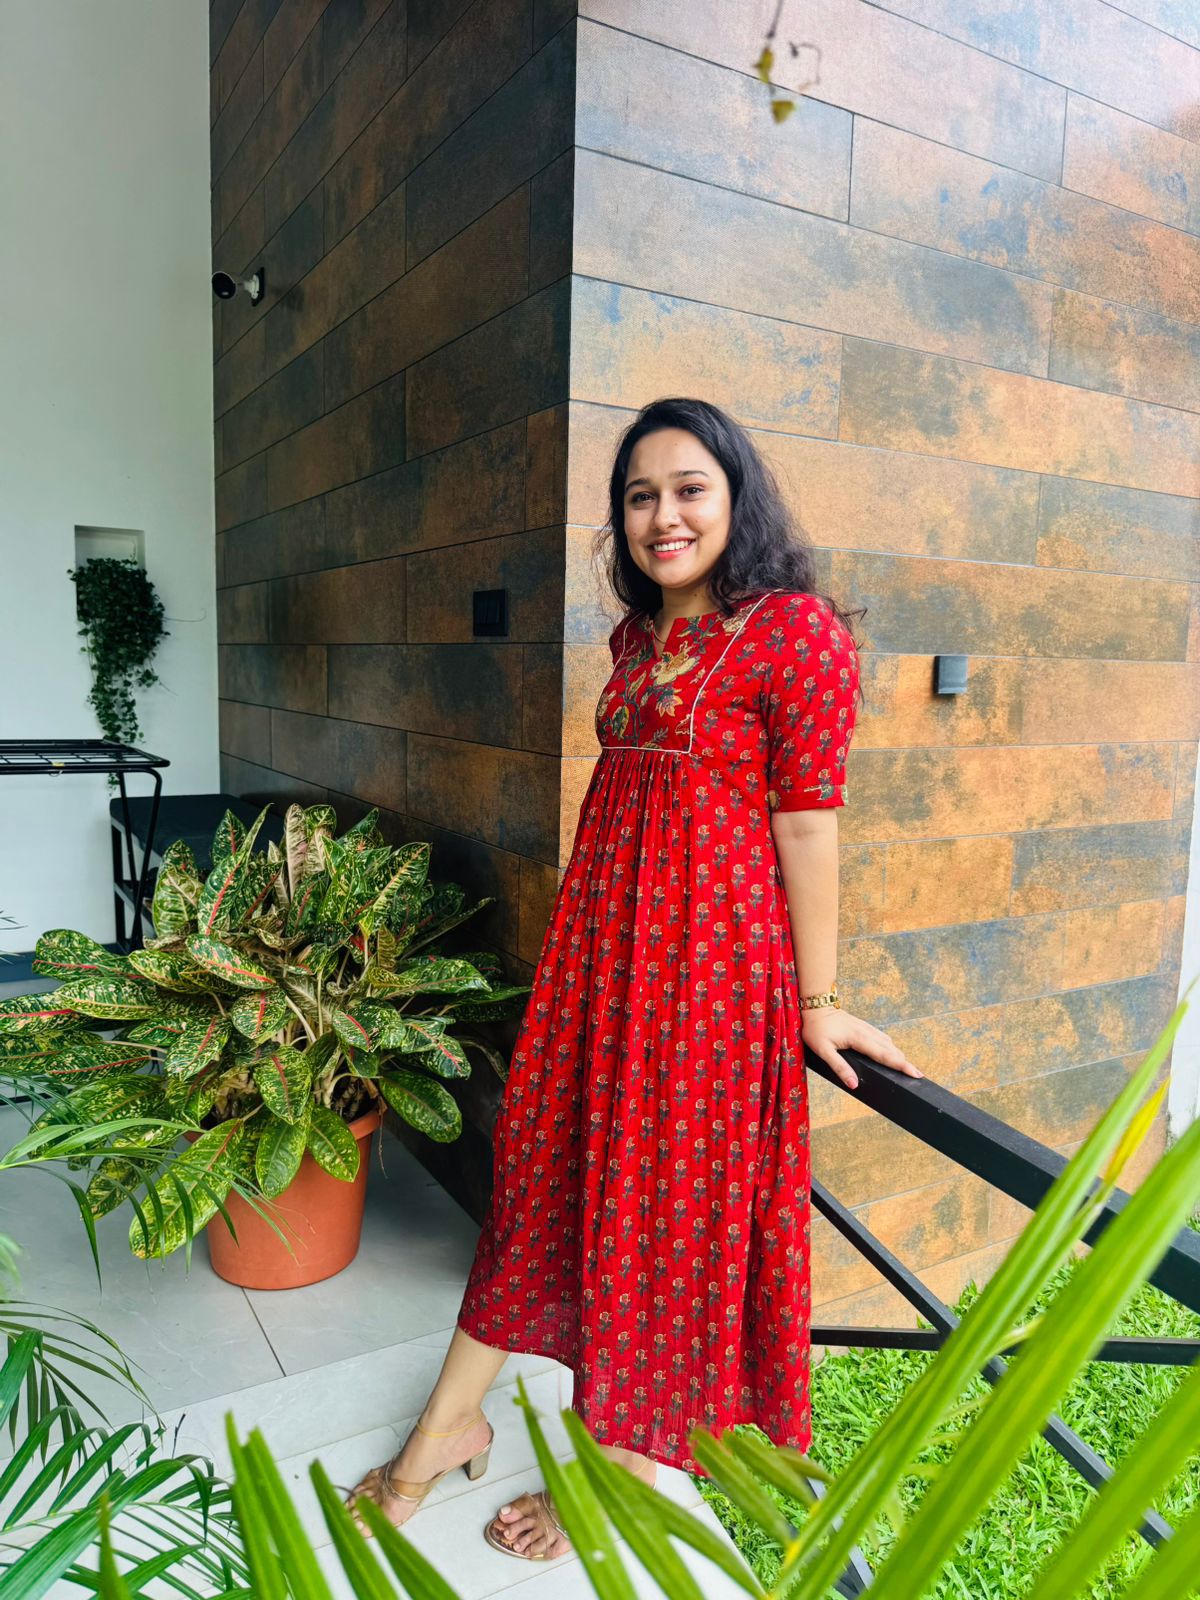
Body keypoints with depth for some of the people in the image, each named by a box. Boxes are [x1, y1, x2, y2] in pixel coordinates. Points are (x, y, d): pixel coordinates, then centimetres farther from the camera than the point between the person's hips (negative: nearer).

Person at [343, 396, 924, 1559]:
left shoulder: (795, 632, -12)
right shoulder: (637, 636, 11)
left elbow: (808, 824, -12)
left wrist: (816, 1000, -9)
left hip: (712, 947, -7)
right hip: (599, 934, 7)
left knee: (670, 1188, 7)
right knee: (542, 1151, 14)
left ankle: (626, 1461, 31)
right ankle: (454, 1418, 34)